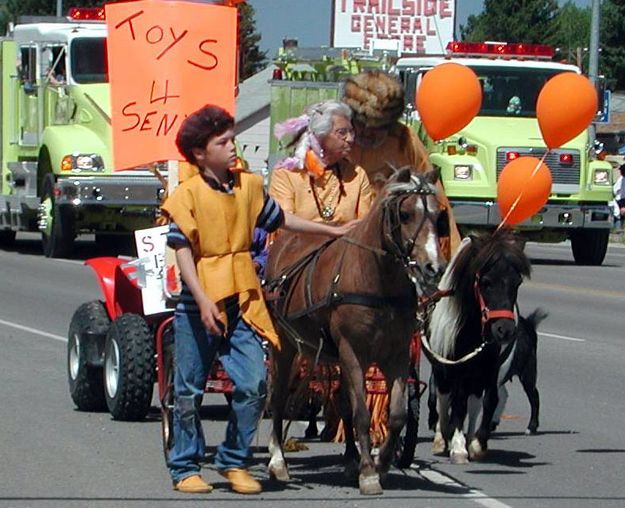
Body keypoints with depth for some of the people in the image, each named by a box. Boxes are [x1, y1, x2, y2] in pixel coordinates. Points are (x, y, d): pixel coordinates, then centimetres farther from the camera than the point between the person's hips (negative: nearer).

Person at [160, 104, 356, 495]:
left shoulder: (250, 186, 8)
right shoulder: (188, 195, -7)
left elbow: (281, 220, 22)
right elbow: (183, 249, -12)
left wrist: (331, 231, 24)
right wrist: (202, 300, -22)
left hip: (243, 303, 4)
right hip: (200, 305, -4)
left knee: (254, 383, -6)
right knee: (190, 390, 4)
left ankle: (235, 461, 9)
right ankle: (185, 468, 16)